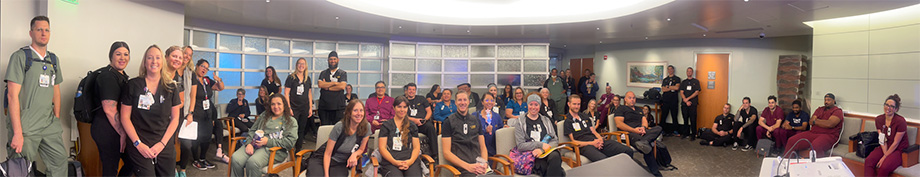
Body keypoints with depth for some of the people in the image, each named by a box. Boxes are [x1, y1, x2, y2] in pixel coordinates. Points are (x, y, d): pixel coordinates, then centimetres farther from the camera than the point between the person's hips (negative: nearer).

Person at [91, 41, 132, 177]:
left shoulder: (121, 75, 14)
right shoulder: (108, 76, -16)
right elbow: (109, 109, -23)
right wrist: (122, 133, -19)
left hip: (117, 130, 10)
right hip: (107, 131, -10)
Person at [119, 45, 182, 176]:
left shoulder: (170, 87, 5)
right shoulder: (133, 85, -1)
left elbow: (175, 118, 6)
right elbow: (125, 117, -1)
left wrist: (162, 143, -5)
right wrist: (138, 144, -8)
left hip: (165, 147, 2)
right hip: (139, 148, -2)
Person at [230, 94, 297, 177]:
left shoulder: (291, 121, 8)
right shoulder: (264, 116, 26)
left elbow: (290, 142, -5)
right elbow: (252, 131, 21)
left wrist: (268, 141, -11)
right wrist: (249, 143, -1)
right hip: (254, 145, 5)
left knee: (253, 162, -35)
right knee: (235, 159, -26)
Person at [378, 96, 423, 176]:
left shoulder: (412, 126, 20)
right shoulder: (386, 125, 13)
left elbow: (416, 147, 14)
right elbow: (382, 147, 5)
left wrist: (411, 161, -8)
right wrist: (395, 162, -11)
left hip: (410, 161, 2)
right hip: (390, 162, -2)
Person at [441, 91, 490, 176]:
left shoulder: (476, 121, 18)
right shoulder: (448, 122, 5)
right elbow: (446, 153, -1)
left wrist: (484, 163, -1)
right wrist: (468, 166, -12)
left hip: (478, 165, 4)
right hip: (463, 169, -4)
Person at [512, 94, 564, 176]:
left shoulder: (546, 120, 19)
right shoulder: (520, 122, 9)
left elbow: (555, 140, 9)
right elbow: (520, 146, -1)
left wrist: (542, 149, -11)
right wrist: (541, 145, -10)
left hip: (547, 152, 3)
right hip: (529, 154, -3)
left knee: (555, 155, -35)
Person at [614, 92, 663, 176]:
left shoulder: (639, 110, 32)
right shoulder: (620, 109, 9)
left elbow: (644, 121, 20)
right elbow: (619, 124, -7)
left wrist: (643, 127, -7)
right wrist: (634, 130, -17)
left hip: (641, 132, 7)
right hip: (629, 133, -7)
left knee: (658, 128, -23)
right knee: (648, 146, -34)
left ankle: (643, 142, -48)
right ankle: (655, 173, -35)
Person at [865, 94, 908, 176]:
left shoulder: (901, 121, -16)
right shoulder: (879, 119, 0)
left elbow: (896, 143, -14)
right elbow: (883, 140, -1)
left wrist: (884, 157, -14)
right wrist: (885, 153, -15)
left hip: (899, 150, -5)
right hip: (885, 148, 5)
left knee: (884, 167, -30)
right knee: (868, 161, -25)